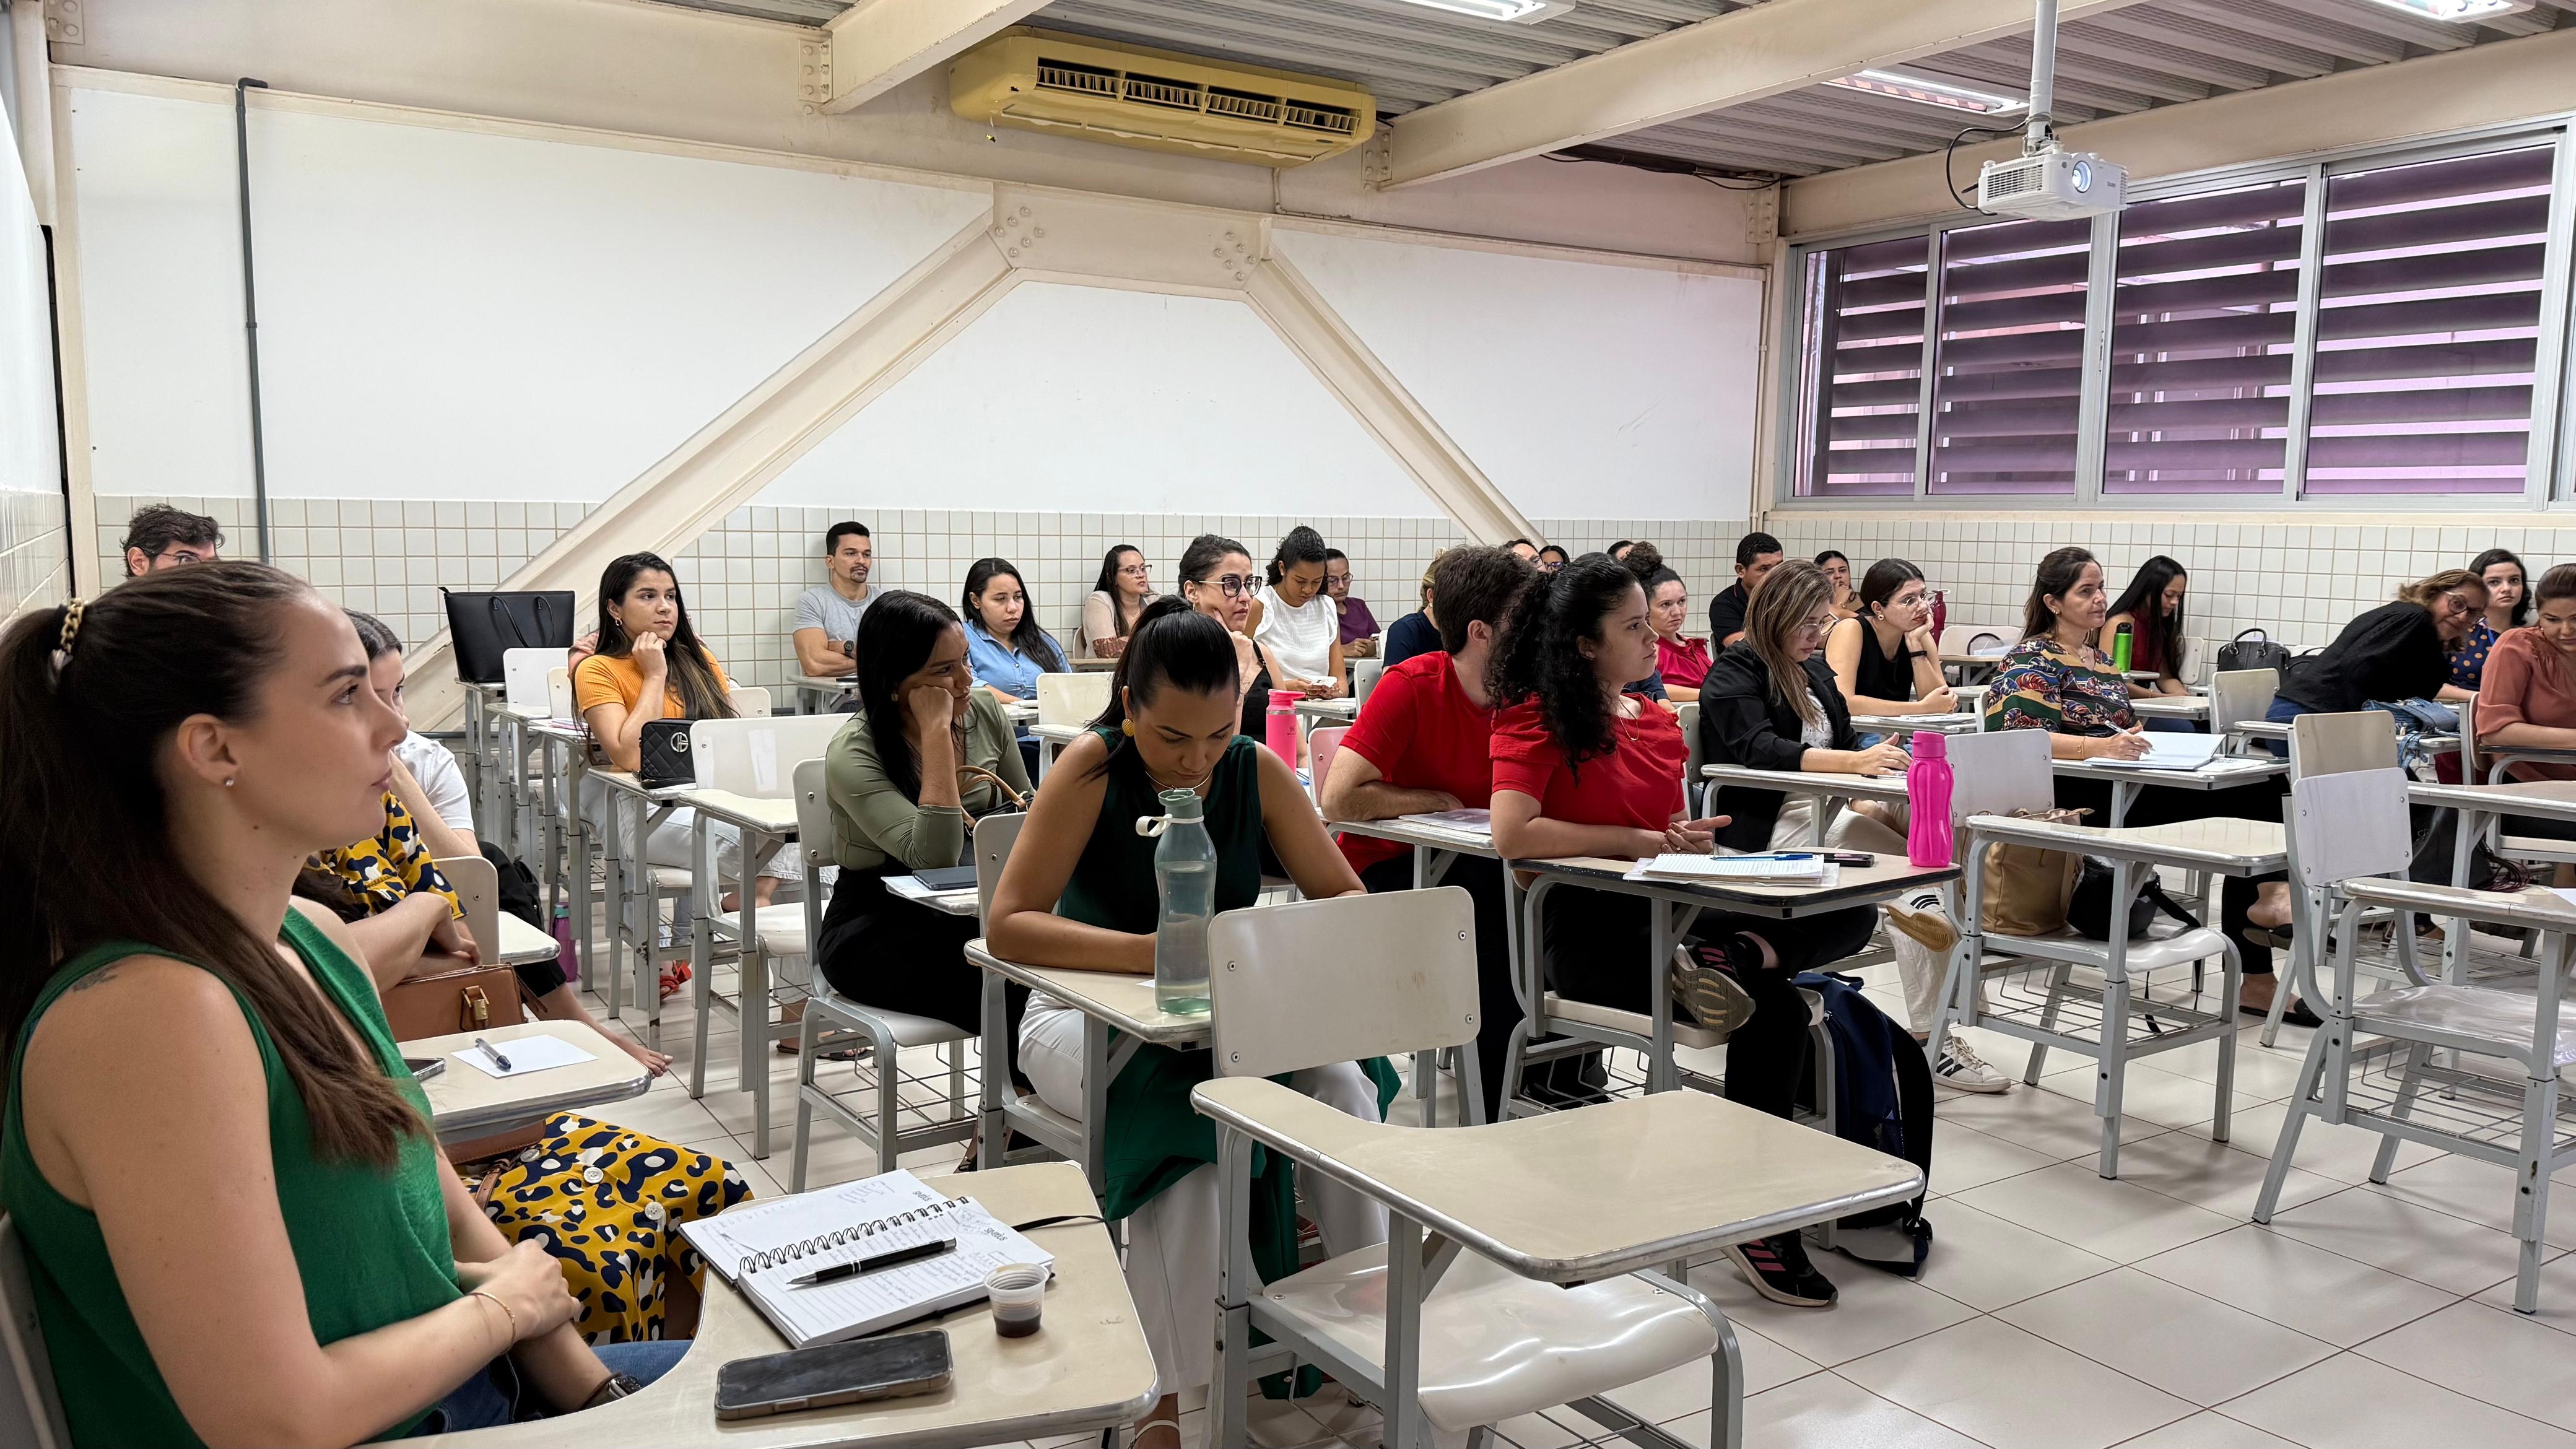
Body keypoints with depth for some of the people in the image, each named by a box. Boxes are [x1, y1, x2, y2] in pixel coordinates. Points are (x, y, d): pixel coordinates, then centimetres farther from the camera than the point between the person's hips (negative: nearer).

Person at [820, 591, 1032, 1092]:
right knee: (1012, 993, -33)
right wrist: (936, 732, -27)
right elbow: (935, 856, -30)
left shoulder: (985, 712, 0)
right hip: (876, 927, -5)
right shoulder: (853, 755, -16)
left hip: (970, 912, 5)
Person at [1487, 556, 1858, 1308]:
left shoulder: (1655, 722, 15)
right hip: (1586, 929, -7)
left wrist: (1690, 838, -5)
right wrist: (1635, 840, -13)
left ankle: (1734, 960, -31)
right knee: (1774, 1009, -24)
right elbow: (1511, 834, -22)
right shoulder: (1538, 719, -6)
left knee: (1848, 916, -9)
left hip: (1663, 912, 7)